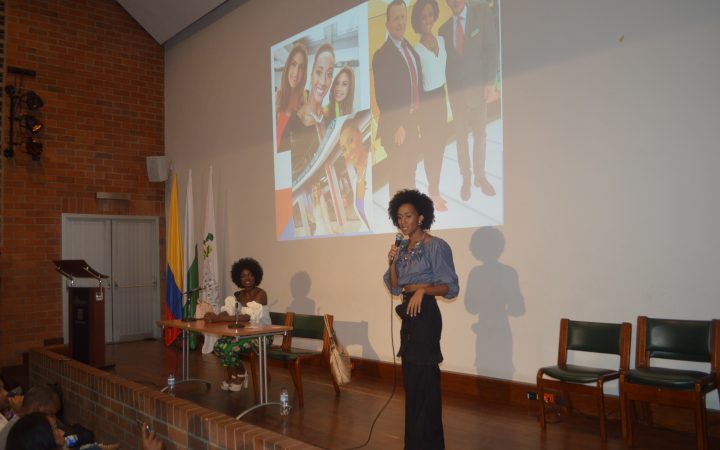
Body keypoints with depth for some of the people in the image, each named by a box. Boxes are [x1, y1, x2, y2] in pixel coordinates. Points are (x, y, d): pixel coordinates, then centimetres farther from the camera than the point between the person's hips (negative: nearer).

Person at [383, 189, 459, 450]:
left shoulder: (436, 246, -12)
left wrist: (422, 290, -28)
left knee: (424, 378, -3)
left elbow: (450, 287, -14)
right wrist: (393, 263, -6)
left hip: (425, 313, -8)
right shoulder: (403, 248, 10)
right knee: (411, 378, 15)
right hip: (408, 313, 8)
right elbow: (394, 287, 9)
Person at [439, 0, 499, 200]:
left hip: (478, 86, -2)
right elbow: (444, 58, 9)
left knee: (479, 134, 6)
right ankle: (466, 179, 14)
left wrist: (490, 81, -12)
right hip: (455, 89, 2)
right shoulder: (444, 26, 8)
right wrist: (443, 88, -2)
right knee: (461, 137, 4)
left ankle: (480, 176, 19)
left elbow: (492, 47, -5)